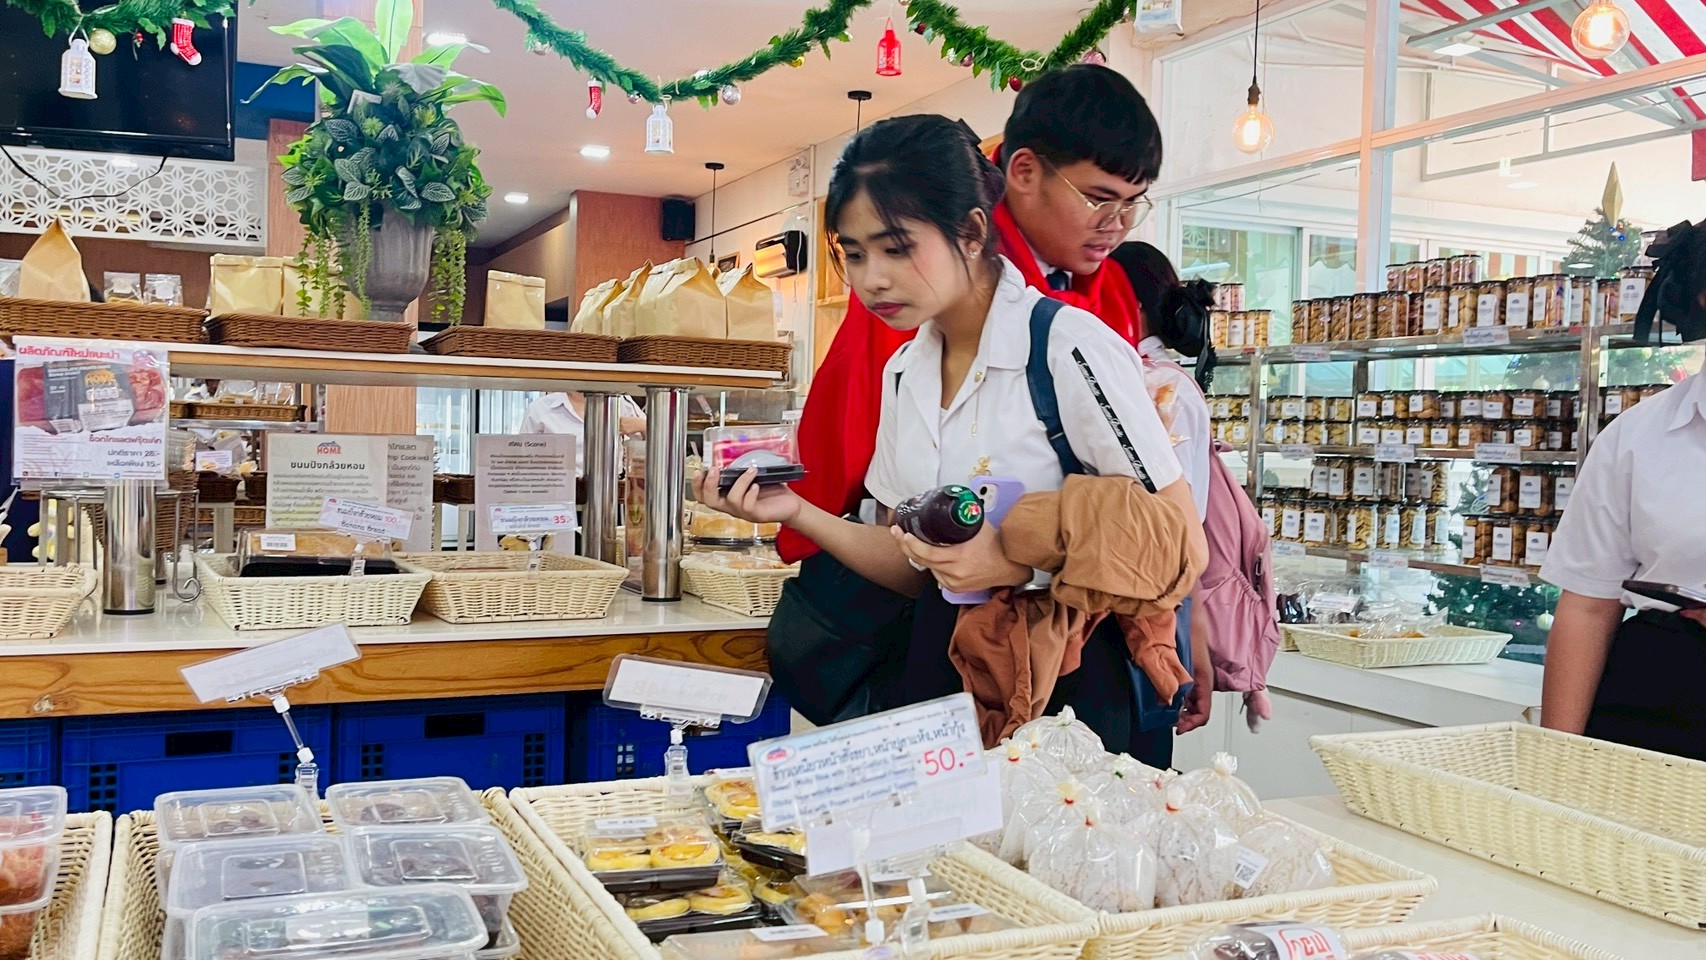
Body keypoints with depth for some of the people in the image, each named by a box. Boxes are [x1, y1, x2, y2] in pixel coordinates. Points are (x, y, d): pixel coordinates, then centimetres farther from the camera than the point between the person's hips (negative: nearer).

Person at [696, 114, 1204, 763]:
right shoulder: (903, 374, 7)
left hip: (1070, 686, -5)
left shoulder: (1072, 350, -14)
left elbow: (1182, 547, -13)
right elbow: (913, 565, 11)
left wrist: (1021, 561, -22)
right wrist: (797, 513, -2)